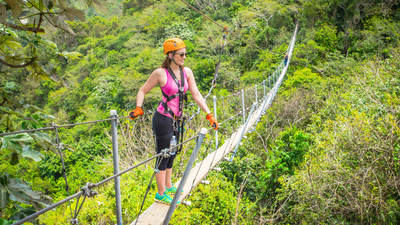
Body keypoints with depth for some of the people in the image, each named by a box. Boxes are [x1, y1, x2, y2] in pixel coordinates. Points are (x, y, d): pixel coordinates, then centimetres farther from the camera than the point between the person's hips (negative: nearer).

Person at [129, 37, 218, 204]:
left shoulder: (187, 72, 4)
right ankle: (161, 194, 17)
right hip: (163, 120, -7)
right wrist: (138, 108, -19)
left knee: (171, 154, 19)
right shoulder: (160, 73, -13)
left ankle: (168, 187, 37)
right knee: (163, 156, 2)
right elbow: (142, 91, -3)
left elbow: (196, 95, 3)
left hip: (176, 121, 7)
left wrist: (209, 115, -4)